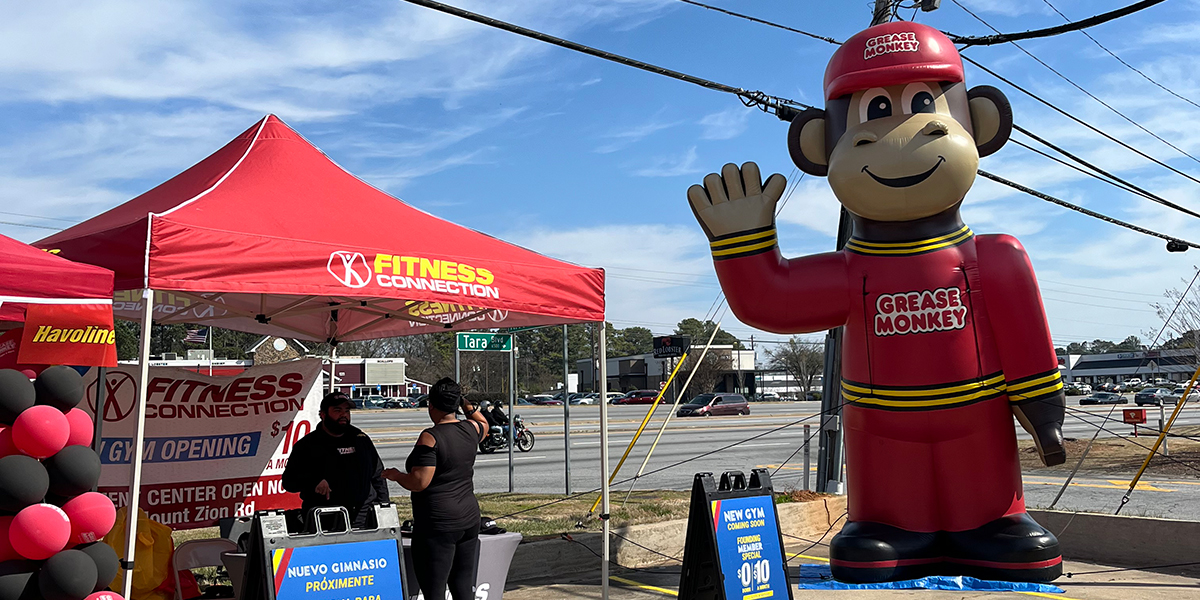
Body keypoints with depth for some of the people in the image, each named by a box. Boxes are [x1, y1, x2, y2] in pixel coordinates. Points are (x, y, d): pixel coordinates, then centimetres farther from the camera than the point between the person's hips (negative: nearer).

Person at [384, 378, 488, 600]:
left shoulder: (430, 437, -15)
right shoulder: (470, 430, 5)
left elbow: (419, 483, -18)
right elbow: (484, 424, 29)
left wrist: (395, 475, -1)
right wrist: (467, 405, 26)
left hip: (438, 524, -7)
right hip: (469, 520, 7)